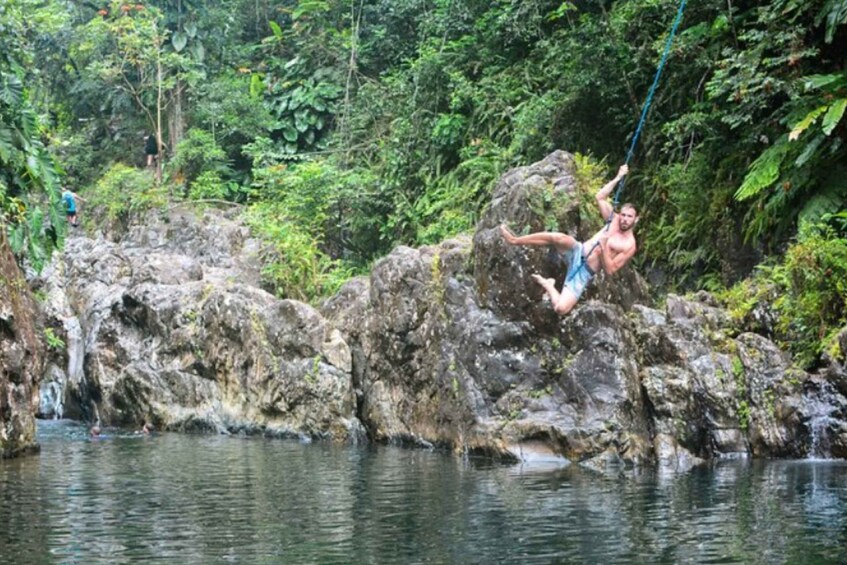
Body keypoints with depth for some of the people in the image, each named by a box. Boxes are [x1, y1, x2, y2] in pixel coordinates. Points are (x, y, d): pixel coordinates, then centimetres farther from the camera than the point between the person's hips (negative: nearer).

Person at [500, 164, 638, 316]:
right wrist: (618, 178, 4)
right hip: (577, 253, 4)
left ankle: (547, 284, 11)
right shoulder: (614, 220, 8)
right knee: (560, 238, -36)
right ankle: (515, 240, -21)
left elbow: (610, 270, -13)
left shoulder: (629, 246, -7)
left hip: (584, 272, -4)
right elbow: (600, 197, 10)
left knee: (561, 309, -23)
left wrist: (603, 247, -23)